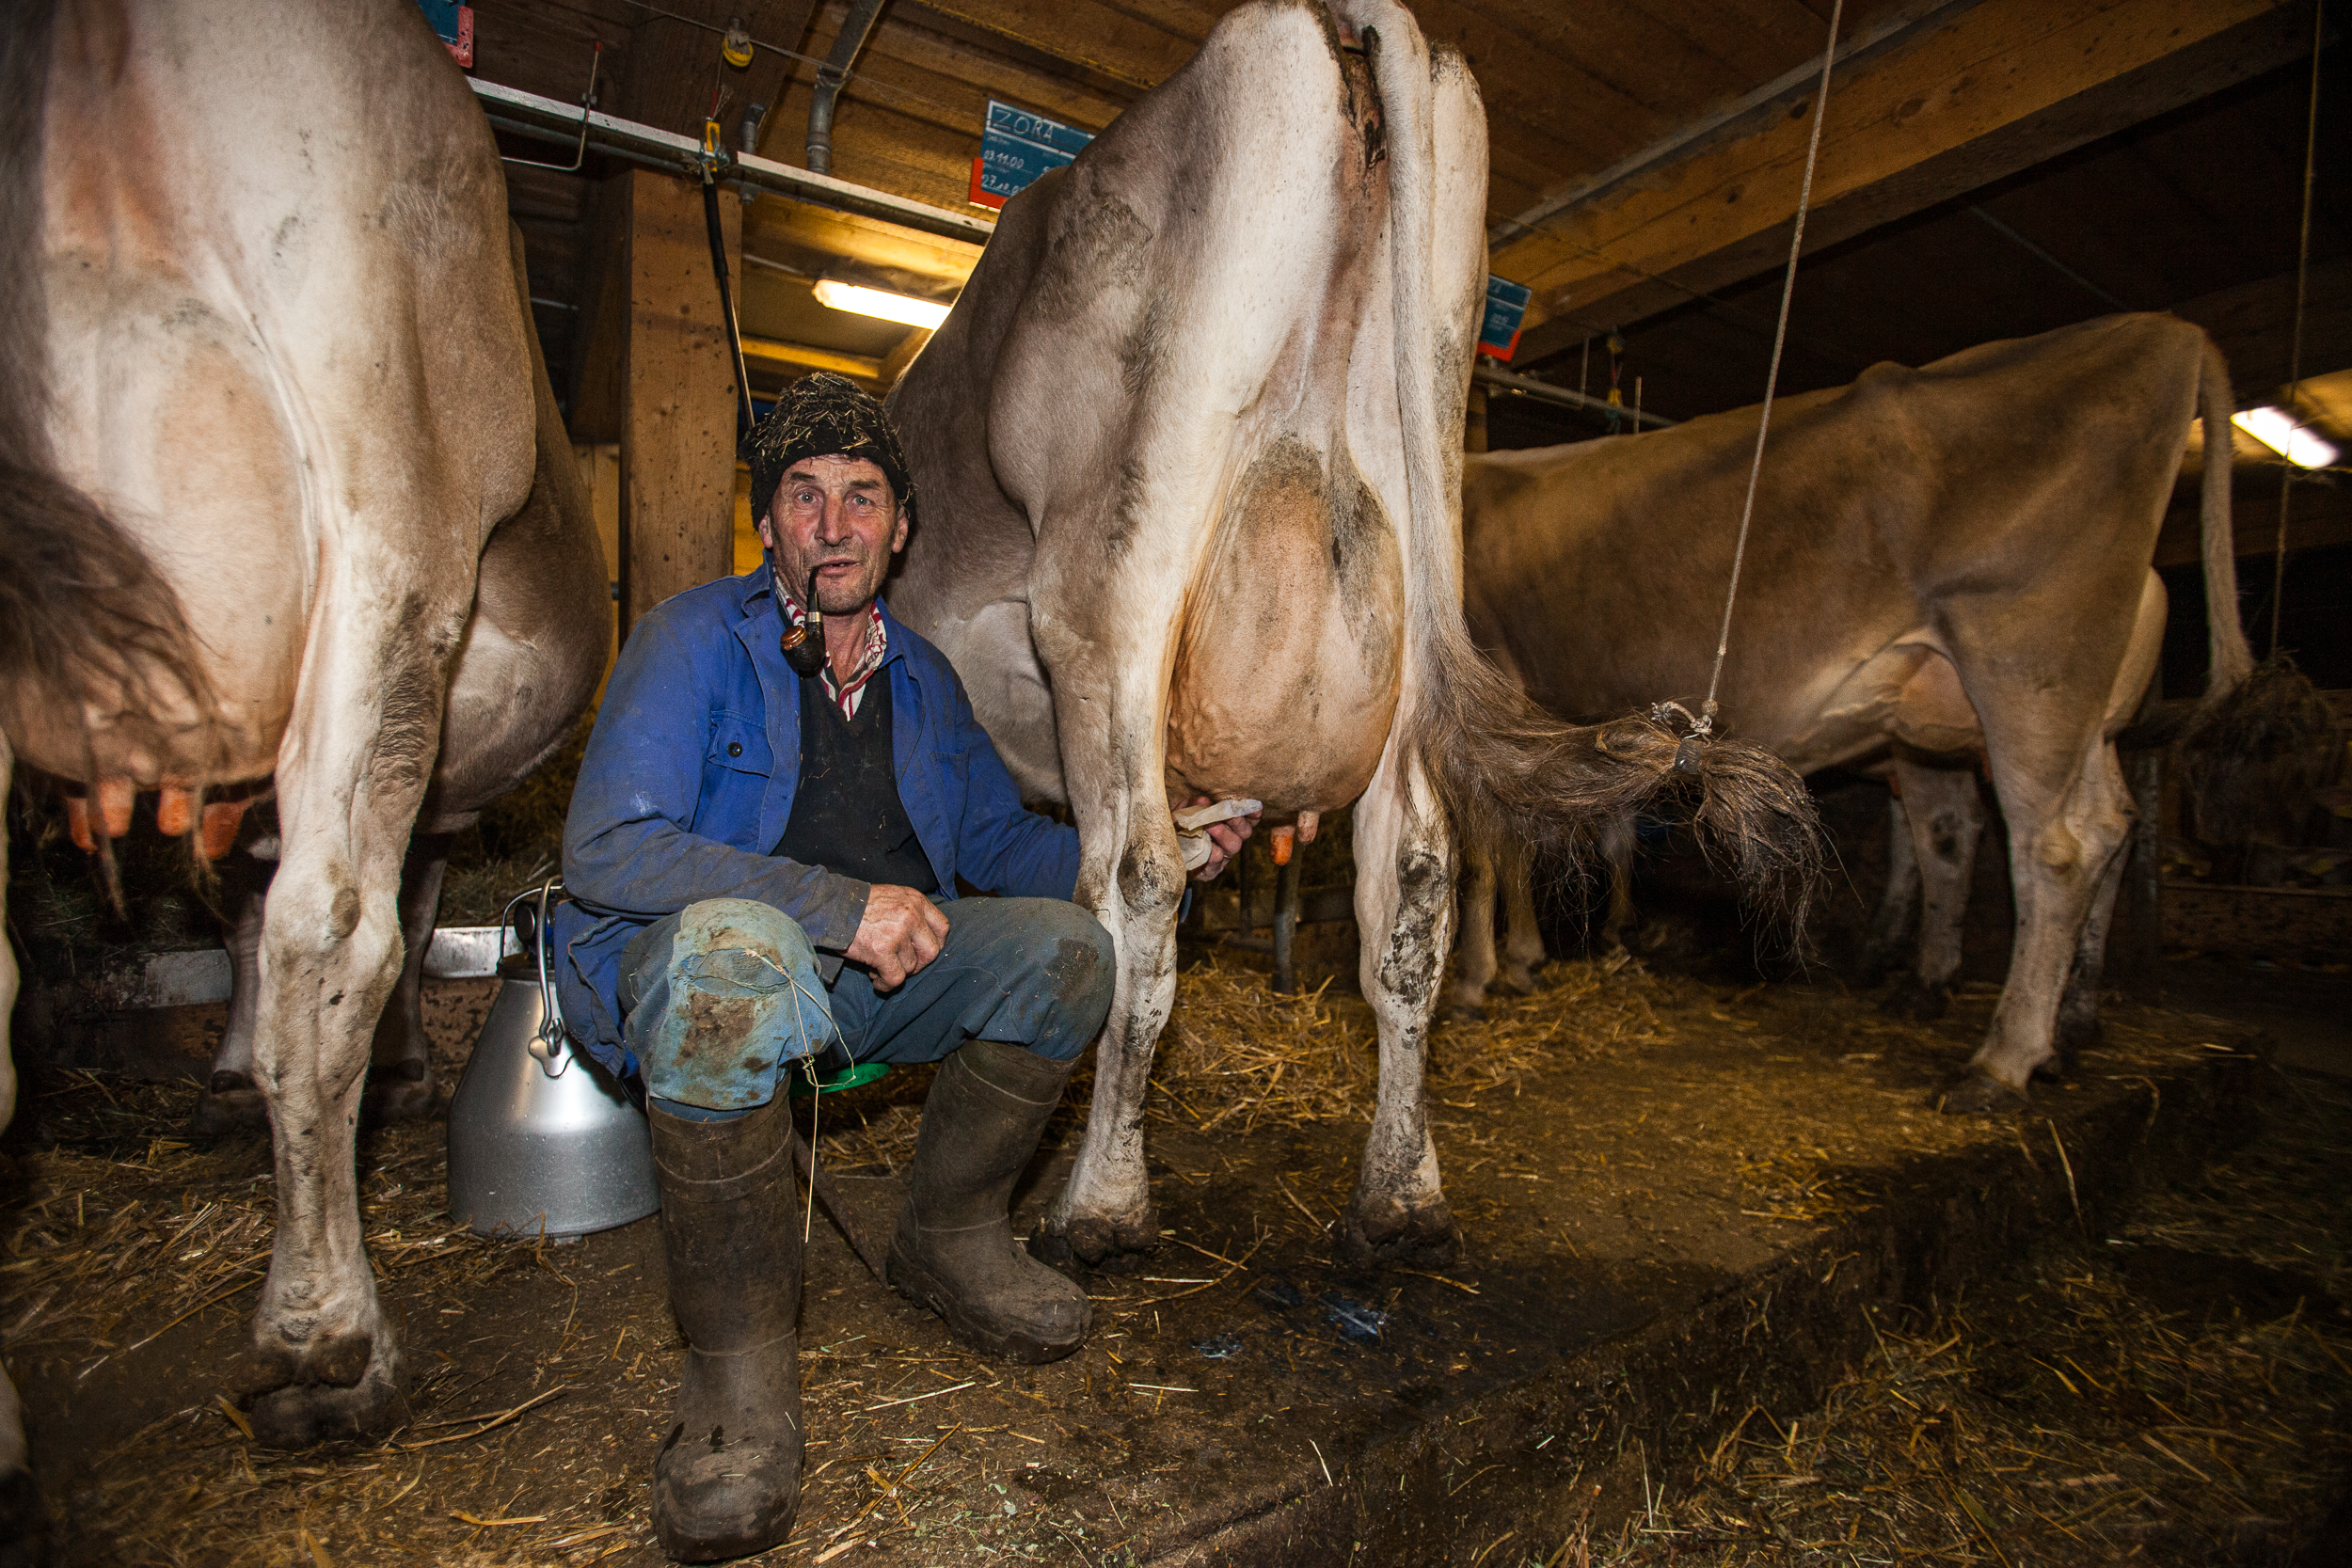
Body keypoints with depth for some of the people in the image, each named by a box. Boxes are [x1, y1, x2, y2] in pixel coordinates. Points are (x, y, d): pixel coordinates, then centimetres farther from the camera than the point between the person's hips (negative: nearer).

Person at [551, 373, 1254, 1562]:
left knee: (1064, 948, -15)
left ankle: (949, 1237, 7)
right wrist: (840, 905, -26)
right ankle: (737, 1363, -19)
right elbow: (604, 849, -20)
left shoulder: (921, 677, 9)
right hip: (682, 966, -5)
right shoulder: (696, 640, -9)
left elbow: (1000, 840, 17)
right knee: (736, 946, -40)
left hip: (866, 977, 5)